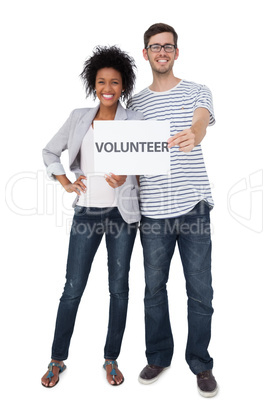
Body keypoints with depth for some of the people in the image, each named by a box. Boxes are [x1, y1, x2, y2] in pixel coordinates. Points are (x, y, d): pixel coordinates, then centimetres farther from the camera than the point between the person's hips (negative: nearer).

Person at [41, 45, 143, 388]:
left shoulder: (135, 121, 2)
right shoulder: (79, 118, 7)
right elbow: (50, 151, 16)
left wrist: (126, 175, -16)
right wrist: (66, 183, 4)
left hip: (121, 212, 0)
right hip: (87, 212, 1)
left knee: (119, 288, 8)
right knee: (73, 288, 4)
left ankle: (111, 359, 26)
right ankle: (57, 359, 24)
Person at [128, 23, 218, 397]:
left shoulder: (198, 92, 6)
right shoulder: (135, 102, 13)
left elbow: (201, 123, -16)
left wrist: (192, 134, -39)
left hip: (194, 207, -1)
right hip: (153, 211, 2)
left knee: (201, 292, 5)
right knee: (154, 287, 12)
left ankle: (201, 363, 25)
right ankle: (158, 356, 32)